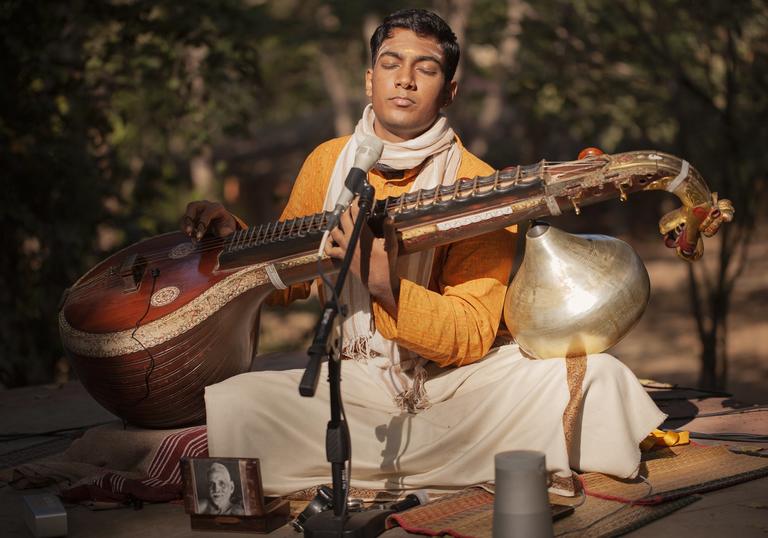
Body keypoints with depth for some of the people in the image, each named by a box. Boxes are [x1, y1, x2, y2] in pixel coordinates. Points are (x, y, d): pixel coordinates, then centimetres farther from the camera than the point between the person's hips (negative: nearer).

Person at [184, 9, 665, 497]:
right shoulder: (328, 163, 6)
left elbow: (472, 336, -14)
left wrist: (384, 283, -29)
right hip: (359, 381, 4)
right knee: (226, 406, -25)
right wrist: (233, 236, -2)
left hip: (460, 384, -3)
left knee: (593, 373, -28)